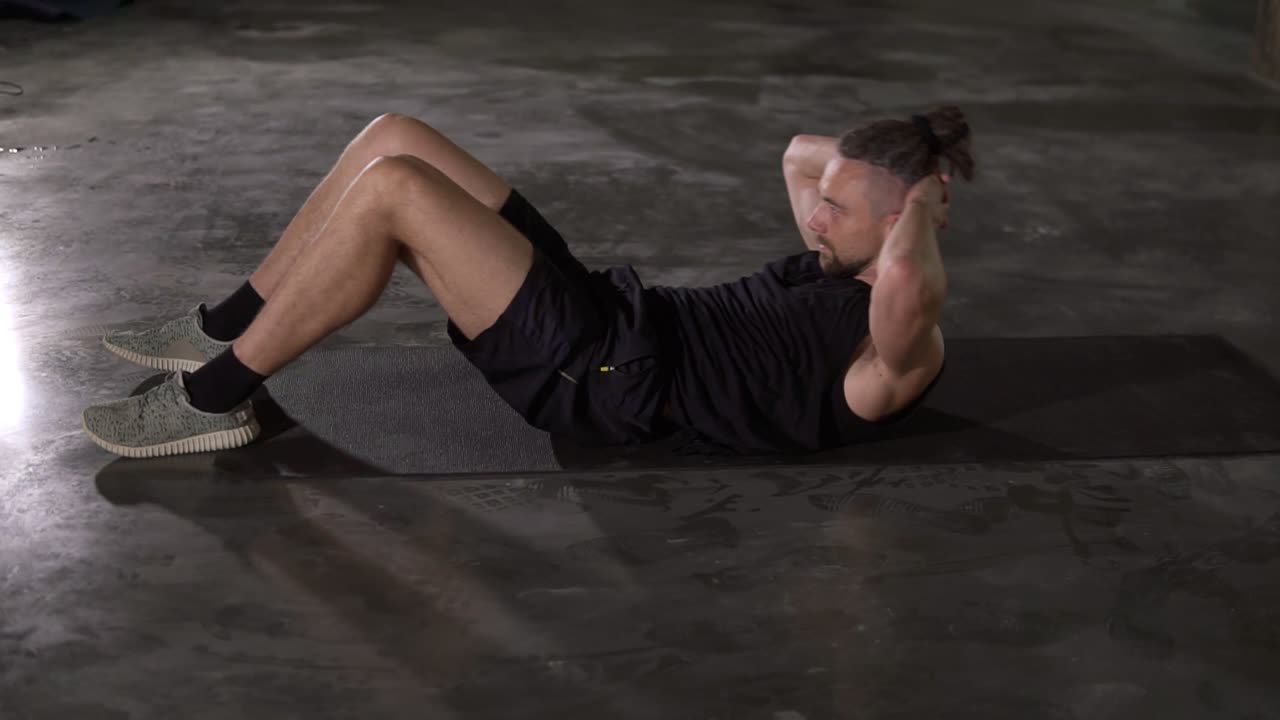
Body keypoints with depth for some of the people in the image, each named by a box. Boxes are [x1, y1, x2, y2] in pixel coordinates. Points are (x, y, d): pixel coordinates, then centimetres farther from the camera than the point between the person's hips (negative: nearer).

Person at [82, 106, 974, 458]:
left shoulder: (895, 352, -12)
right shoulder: (842, 271, 17)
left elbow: (912, 287, -37)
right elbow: (799, 151, 33)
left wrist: (923, 206, -18)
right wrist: (871, 153, 18)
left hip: (608, 379, -10)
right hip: (614, 316, 10)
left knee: (391, 188, -22)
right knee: (396, 137, 2)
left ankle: (216, 397, -8)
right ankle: (227, 329, 12)